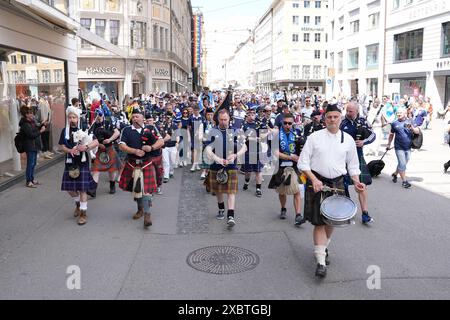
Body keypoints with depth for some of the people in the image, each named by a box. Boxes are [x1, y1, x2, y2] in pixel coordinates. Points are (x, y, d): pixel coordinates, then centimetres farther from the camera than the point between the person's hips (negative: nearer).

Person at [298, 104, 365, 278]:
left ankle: (323, 248, 40)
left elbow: (352, 165, 12)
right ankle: (321, 261, -1)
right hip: (317, 182, -3)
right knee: (319, 222, -6)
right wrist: (314, 179, -16)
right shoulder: (314, 137, -4)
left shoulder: (348, 139, 4)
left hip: (337, 183, 3)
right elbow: (303, 163, -4)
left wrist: (356, 181, -4)